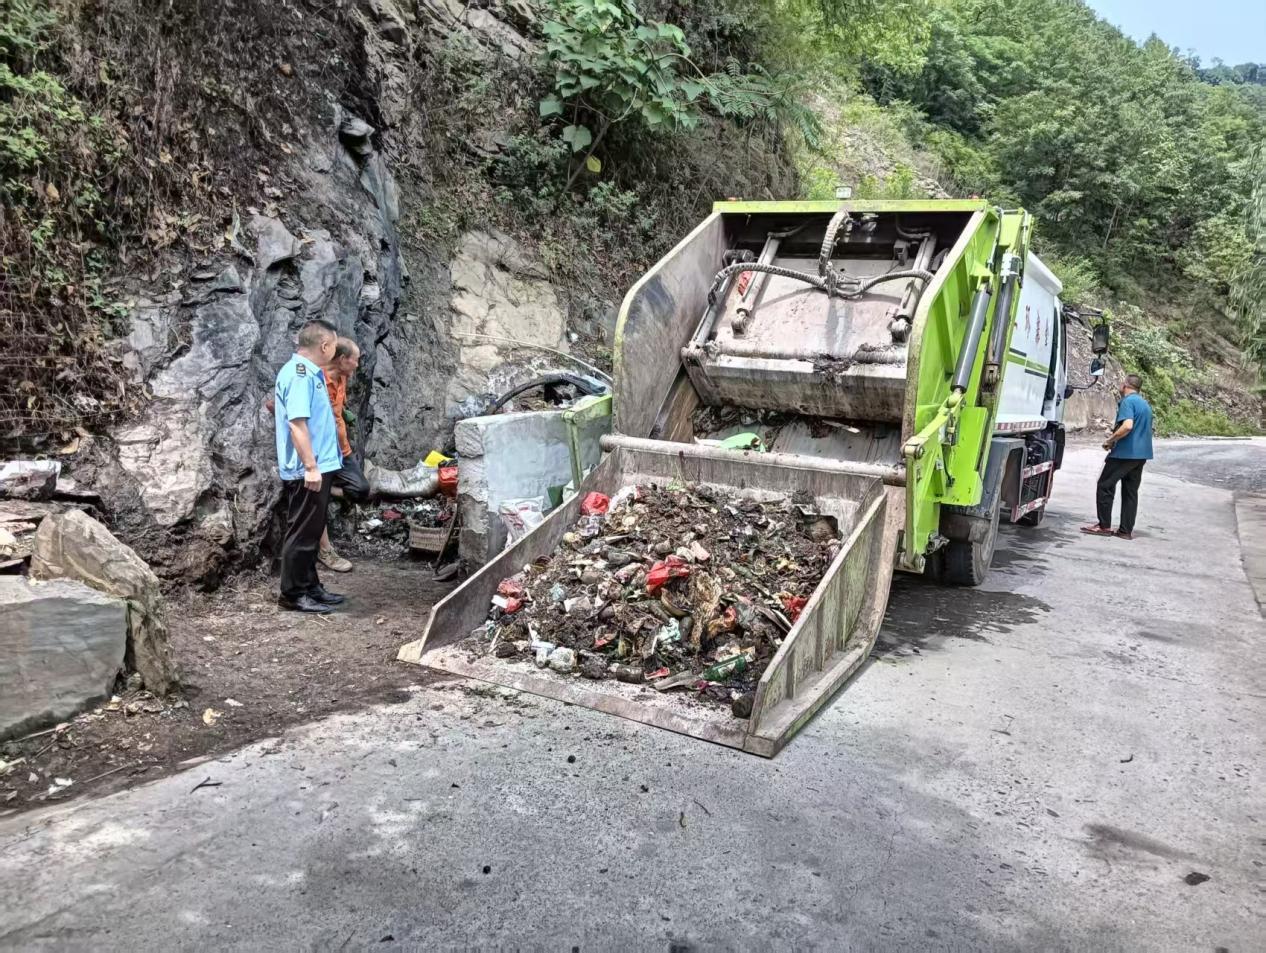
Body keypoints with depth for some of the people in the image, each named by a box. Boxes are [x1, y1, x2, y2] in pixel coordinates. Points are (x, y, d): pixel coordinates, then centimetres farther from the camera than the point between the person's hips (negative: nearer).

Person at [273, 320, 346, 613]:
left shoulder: (309, 372, 12)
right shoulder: (299, 374, -18)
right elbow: (297, 424, -24)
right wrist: (311, 467, -24)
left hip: (318, 466, 10)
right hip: (307, 471, -10)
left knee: (312, 532, 16)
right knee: (302, 533, -1)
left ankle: (310, 586, 25)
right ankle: (292, 594, 7)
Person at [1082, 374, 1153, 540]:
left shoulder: (1128, 401, -12)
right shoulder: (1145, 404, 17)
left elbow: (1127, 426, -26)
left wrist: (1110, 440, -15)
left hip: (1125, 452, -9)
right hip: (1141, 453, 9)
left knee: (1105, 486, 1)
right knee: (1131, 491, 10)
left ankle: (1104, 526, 2)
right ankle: (1126, 530, 10)